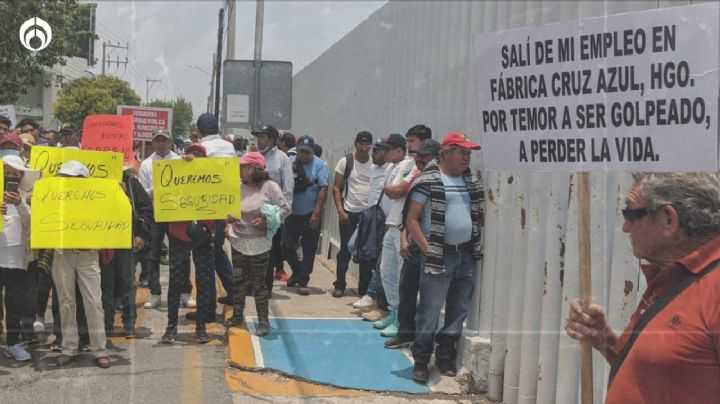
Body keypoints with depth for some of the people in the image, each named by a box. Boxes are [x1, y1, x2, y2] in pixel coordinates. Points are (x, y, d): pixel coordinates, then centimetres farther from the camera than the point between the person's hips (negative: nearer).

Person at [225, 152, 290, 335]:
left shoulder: (269, 186, -10)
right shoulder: (238, 188, 4)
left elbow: (286, 208, -8)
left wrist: (267, 221, -17)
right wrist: (229, 218, -10)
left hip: (259, 244, -4)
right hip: (238, 242, 5)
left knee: (258, 283, 1)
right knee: (239, 281, 12)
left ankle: (263, 321, 11)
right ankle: (237, 315, 28)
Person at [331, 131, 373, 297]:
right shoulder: (345, 162, -1)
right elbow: (336, 188, 0)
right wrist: (340, 211, -9)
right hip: (349, 213, -2)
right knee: (345, 250, 2)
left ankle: (365, 288, 14)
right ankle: (339, 286, 11)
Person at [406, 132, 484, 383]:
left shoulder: (472, 182, 13)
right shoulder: (428, 180, -5)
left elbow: (479, 216, 21)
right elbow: (412, 219, -7)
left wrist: (479, 247, 10)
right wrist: (427, 250, -12)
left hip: (466, 255, 6)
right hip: (438, 256, -6)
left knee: (459, 310, 11)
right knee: (429, 311, -3)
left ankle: (446, 357, 24)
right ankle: (421, 361, 8)